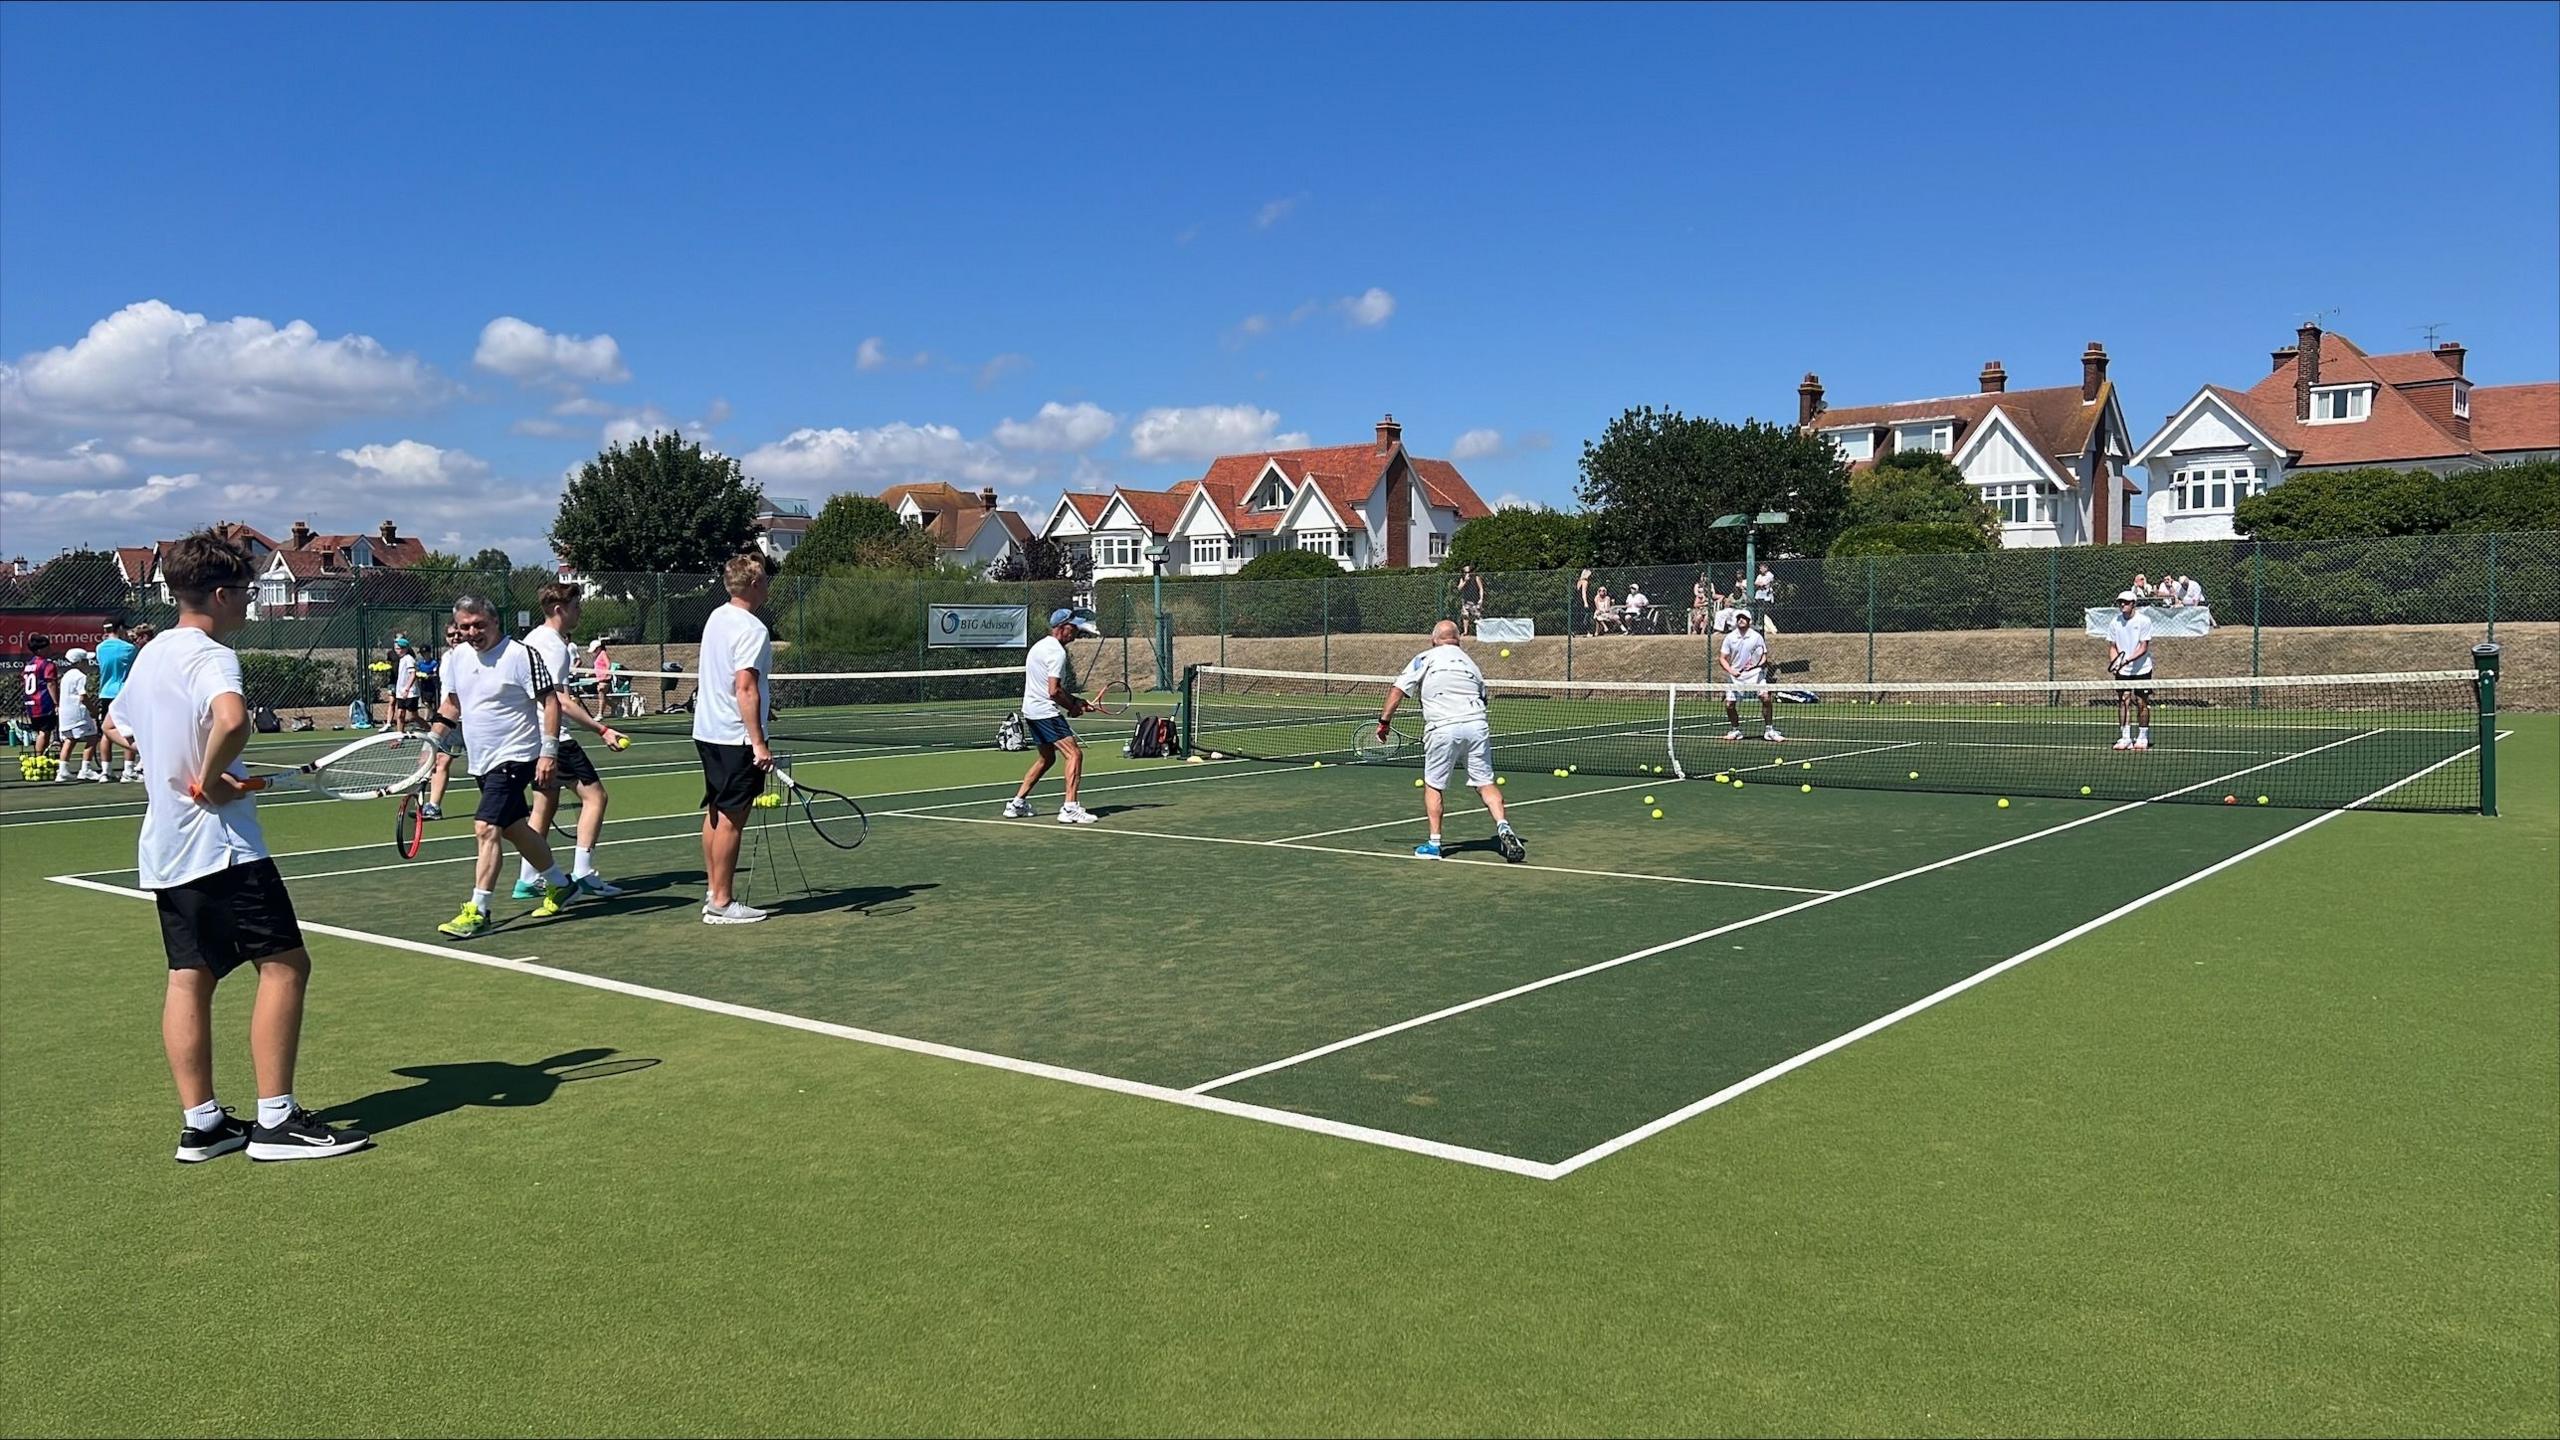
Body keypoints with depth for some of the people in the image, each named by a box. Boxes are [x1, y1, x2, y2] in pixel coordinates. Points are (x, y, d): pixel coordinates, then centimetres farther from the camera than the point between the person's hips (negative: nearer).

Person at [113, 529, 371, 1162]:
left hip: (164, 847, 10)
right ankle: (275, 1120, -4)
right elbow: (232, 719, -37)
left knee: (190, 976, 10)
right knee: (284, 964, -5)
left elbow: (118, 724, 32)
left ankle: (200, 1123, 13)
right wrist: (211, 777, -21)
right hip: (220, 844, -9)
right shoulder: (211, 656, -14)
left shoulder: (149, 655, 14)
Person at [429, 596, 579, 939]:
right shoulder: (456, 657, 6)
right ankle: (558, 884, 35)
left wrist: (549, 751, -20)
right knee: (514, 829, 17)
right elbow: (451, 704, 21)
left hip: (515, 757, -8)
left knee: (486, 828, -16)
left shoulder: (520, 655, -14)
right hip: (482, 762, 8)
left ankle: (477, 911, -12)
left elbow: (550, 701, -14)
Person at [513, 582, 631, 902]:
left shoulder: (532, 638, 14)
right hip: (555, 736, -10)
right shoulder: (555, 646, -16)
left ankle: (528, 880, 15)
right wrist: (601, 729, -24)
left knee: (545, 804, 14)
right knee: (594, 795, -6)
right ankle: (582, 873, -9)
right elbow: (561, 702, -22)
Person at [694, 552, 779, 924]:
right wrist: (759, 743, -24)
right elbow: (745, 688, -23)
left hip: (707, 731, 9)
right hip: (736, 736, -9)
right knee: (731, 819, -3)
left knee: (715, 813, 15)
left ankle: (713, 890, 23)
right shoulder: (752, 629, -17)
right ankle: (721, 903, 1)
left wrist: (762, 705, 31)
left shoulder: (716, 617, 11)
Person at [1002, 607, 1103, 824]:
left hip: (1031, 710, 10)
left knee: (1046, 758, 22)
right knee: (1074, 753, -12)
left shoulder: (1040, 646, 16)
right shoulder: (1057, 652, -16)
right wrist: (1073, 706, -6)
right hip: (1046, 712, -10)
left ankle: (1017, 803, 24)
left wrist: (1073, 700, 11)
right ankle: (1069, 808, -19)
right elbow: (1054, 691, -22)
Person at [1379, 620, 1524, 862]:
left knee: (1432, 785, 10)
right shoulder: (1469, 661, 22)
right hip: (1477, 725, 3)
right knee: (1486, 783, 7)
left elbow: (1398, 689, 2)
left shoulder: (1424, 659, 10)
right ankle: (1503, 827, -13)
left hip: (1443, 728, -3)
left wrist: (1385, 720, 7)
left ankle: (1434, 843, 8)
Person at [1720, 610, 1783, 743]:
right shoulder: (1730, 638, 0)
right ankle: (1736, 730, 22)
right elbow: (1722, 658, 1)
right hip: (1735, 676, 1)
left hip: (1754, 674, -1)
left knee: (1766, 698, -20)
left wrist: (1758, 665, -22)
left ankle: (1769, 730, -7)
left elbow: (1764, 657, 0)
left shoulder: (1756, 637, -2)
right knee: (1729, 704, -4)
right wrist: (1731, 670, -16)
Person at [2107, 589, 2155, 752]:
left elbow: (2144, 647, -12)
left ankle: (2142, 737, 14)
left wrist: (2128, 660, -25)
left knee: (2142, 702, 2)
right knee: (2123, 702, -4)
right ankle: (2125, 737, -3)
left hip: (2141, 669, -2)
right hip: (2122, 671, 2)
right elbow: (2112, 647, 6)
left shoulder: (2143, 621, -9)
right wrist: (2113, 662, -12)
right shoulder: (2114, 623, 1)